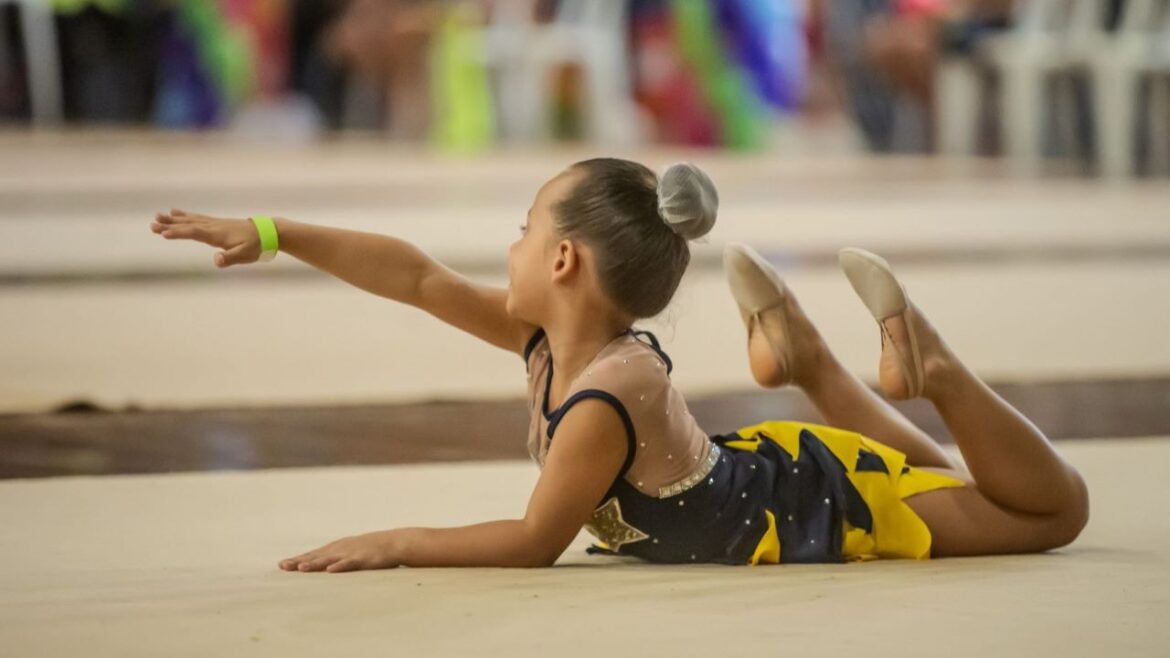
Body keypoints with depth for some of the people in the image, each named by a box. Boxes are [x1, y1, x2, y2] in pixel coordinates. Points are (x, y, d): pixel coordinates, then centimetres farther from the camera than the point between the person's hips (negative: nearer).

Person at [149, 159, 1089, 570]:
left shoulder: (607, 401, -39)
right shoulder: (548, 335, -15)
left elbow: (534, 543, -33)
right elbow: (416, 277, -9)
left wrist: (395, 545, -30)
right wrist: (272, 236, -10)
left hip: (827, 504, -7)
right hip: (757, 468, 7)